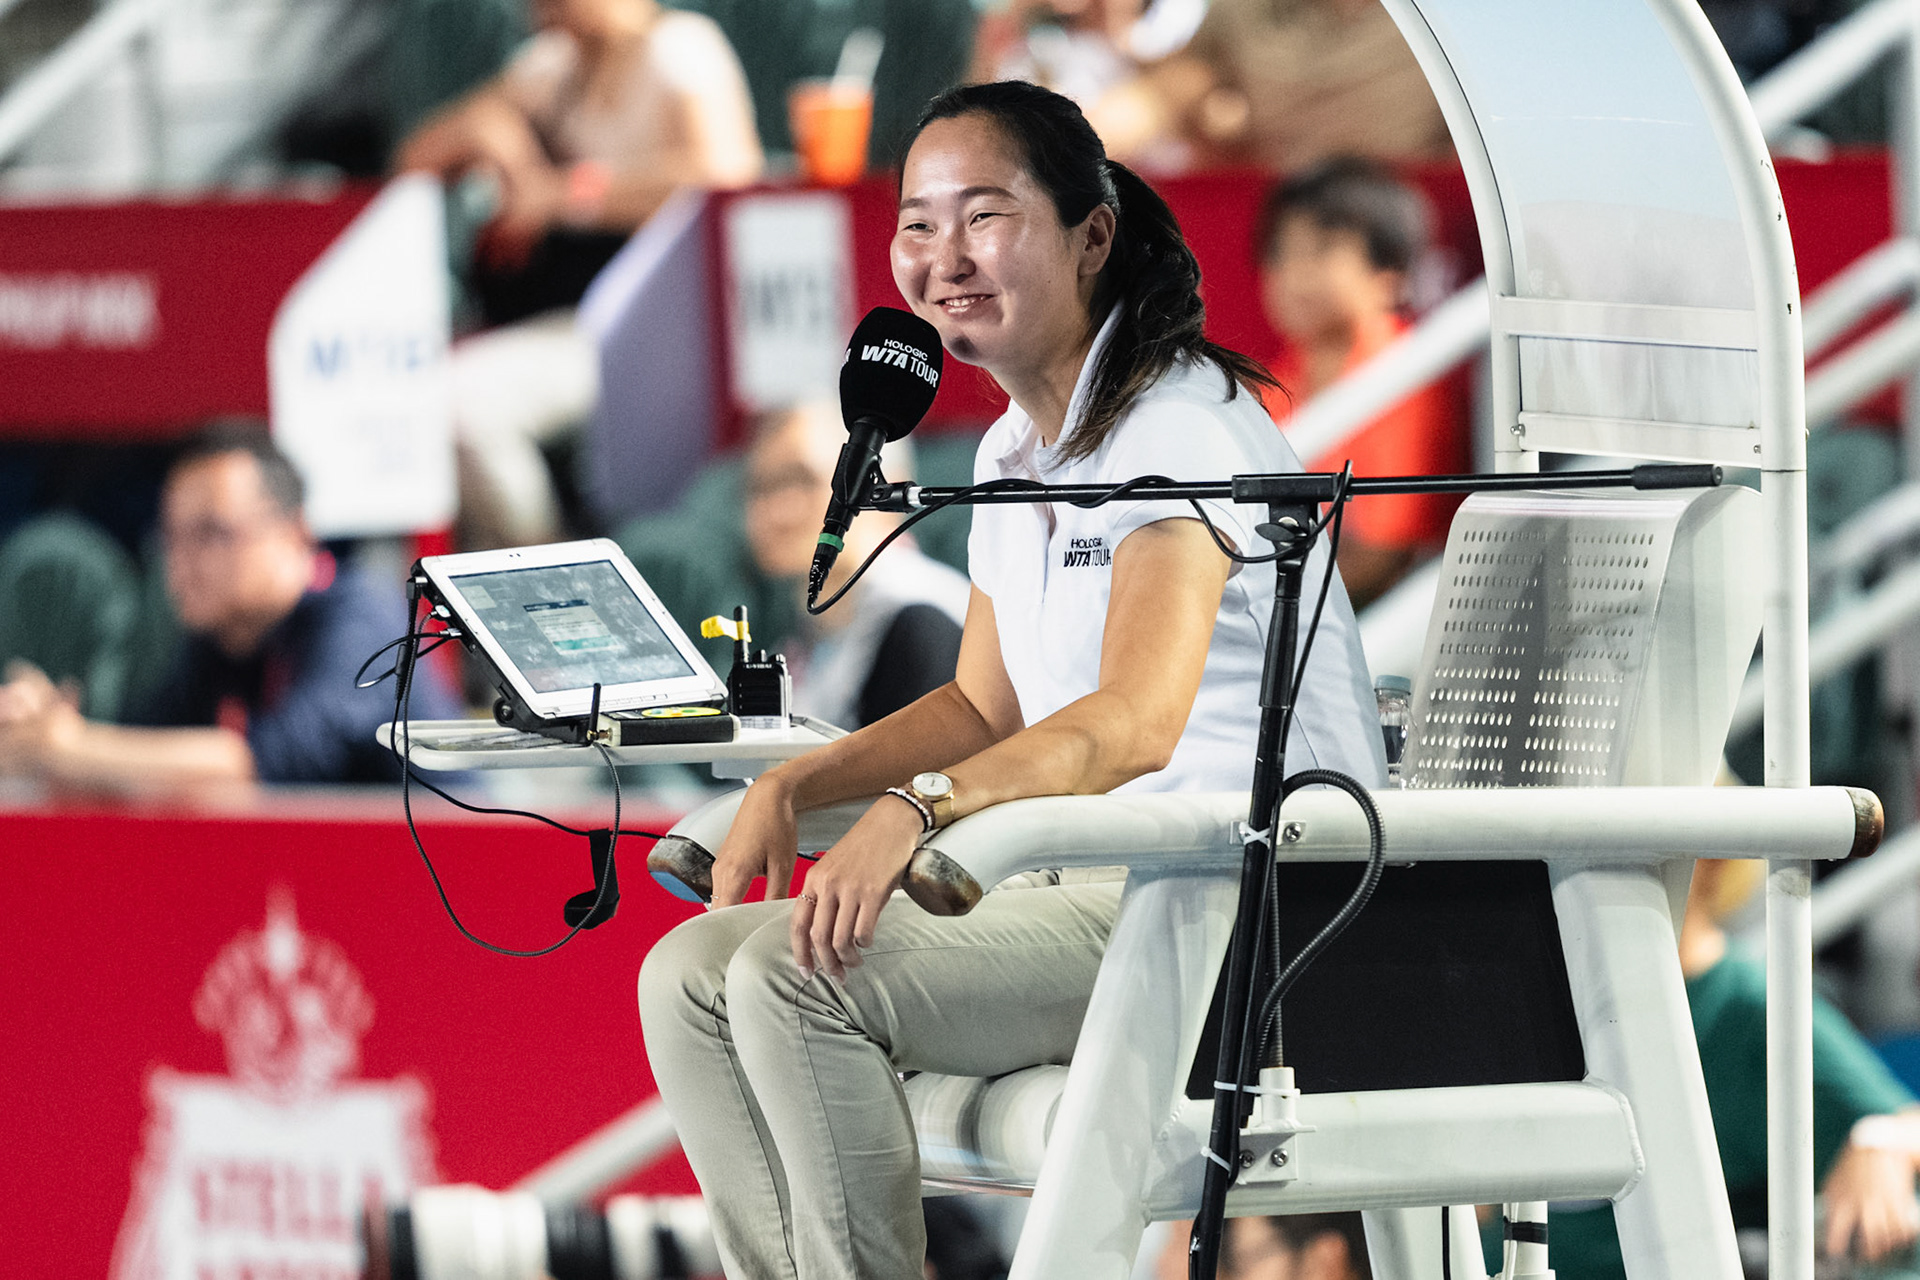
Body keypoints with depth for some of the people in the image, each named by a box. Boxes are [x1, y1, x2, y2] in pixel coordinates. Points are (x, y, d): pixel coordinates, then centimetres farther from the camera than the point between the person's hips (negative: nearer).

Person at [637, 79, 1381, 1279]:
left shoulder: (1177, 425, -14)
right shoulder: (1013, 453, 16)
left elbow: (1135, 720, -27)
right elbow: (987, 708, 23)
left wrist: (914, 811, -39)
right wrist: (793, 785, 7)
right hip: (1097, 887, 10)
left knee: (795, 978, -24)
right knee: (692, 976, -3)